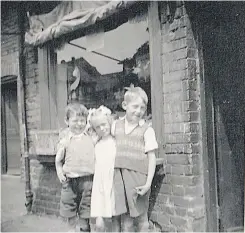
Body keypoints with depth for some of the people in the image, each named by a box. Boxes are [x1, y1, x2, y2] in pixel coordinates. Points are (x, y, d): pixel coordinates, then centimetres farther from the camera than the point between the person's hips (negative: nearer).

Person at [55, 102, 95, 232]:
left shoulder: (91, 138, 1)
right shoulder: (65, 141, -2)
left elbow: (97, 156, 12)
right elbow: (58, 160, 7)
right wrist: (60, 173, -6)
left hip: (87, 179, 0)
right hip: (70, 180, 0)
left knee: (85, 208, 10)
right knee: (69, 208, 11)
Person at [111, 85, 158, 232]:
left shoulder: (147, 130, -4)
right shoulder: (116, 125, 7)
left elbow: (152, 157, -6)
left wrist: (148, 183, -11)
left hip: (138, 176, -3)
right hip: (119, 177, 3)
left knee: (141, 217, 8)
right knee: (125, 219, 10)